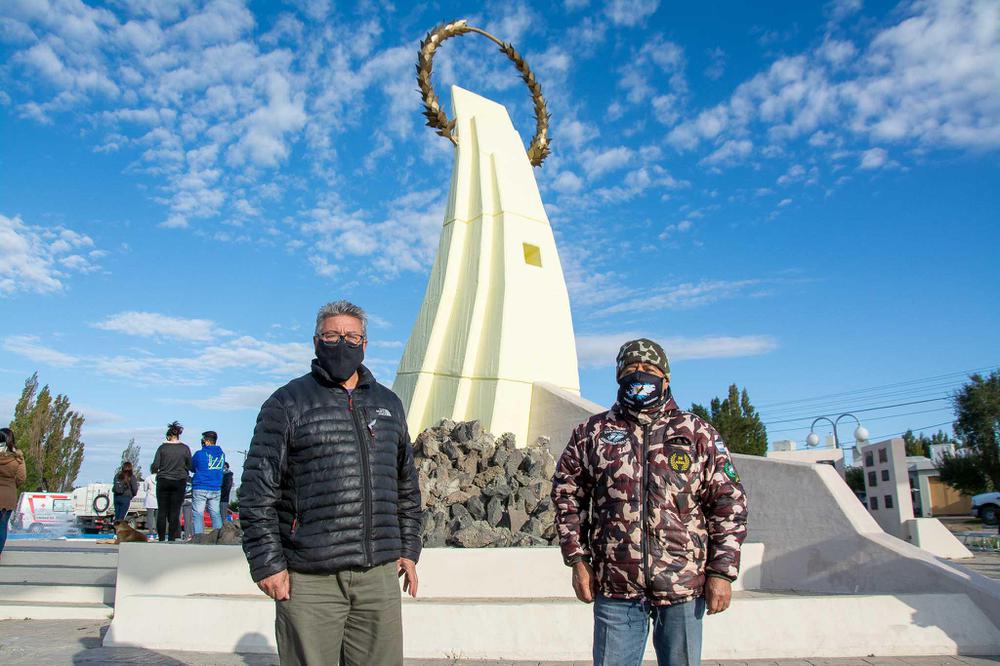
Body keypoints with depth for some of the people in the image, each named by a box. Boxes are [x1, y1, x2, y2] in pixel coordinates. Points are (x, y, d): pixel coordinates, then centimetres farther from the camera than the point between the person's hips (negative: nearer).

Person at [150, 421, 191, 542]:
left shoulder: (162, 447, -1)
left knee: (162, 511, 6)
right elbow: (190, 466, 2)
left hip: (163, 481, 0)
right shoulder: (185, 448, 0)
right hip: (179, 482, 0)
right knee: (175, 511, 2)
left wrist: (153, 470, 21)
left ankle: (161, 538, 7)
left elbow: (155, 466, -1)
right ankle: (172, 538, 0)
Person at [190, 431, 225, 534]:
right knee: (215, 514, 9)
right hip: (216, 489, 5)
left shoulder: (200, 454, -9)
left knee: (198, 514, -1)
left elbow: (191, 466, 6)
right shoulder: (221, 454, 6)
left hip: (200, 488, -5)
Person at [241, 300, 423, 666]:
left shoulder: (388, 404, 14)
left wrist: (408, 550, 14)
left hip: (379, 574, 4)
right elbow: (257, 490, -4)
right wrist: (267, 563, -9)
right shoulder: (288, 403, 0)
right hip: (309, 580, -3)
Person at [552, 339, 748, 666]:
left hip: (683, 588, 0)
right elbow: (567, 494, 11)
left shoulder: (698, 434, 5)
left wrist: (722, 572, -3)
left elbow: (729, 503, 4)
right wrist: (578, 560, 3)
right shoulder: (592, 433, 7)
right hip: (615, 588, 0)